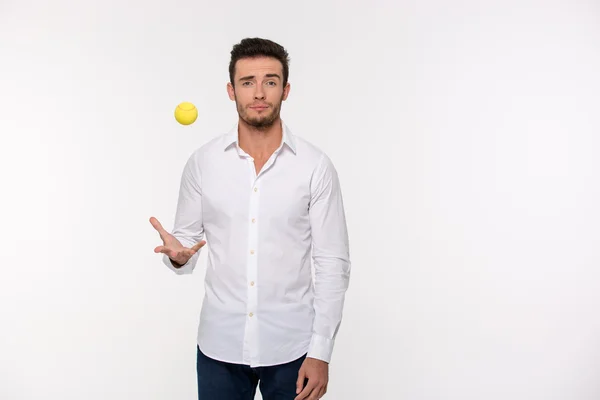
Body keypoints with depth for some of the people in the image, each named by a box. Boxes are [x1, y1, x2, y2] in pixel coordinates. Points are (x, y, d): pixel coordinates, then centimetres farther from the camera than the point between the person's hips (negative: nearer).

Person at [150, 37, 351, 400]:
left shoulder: (316, 166, -7)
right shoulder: (203, 162, -2)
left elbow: (333, 264, -6)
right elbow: (187, 240, 6)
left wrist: (321, 352, -9)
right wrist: (177, 254, -17)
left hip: (291, 348, -1)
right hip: (220, 346, 2)